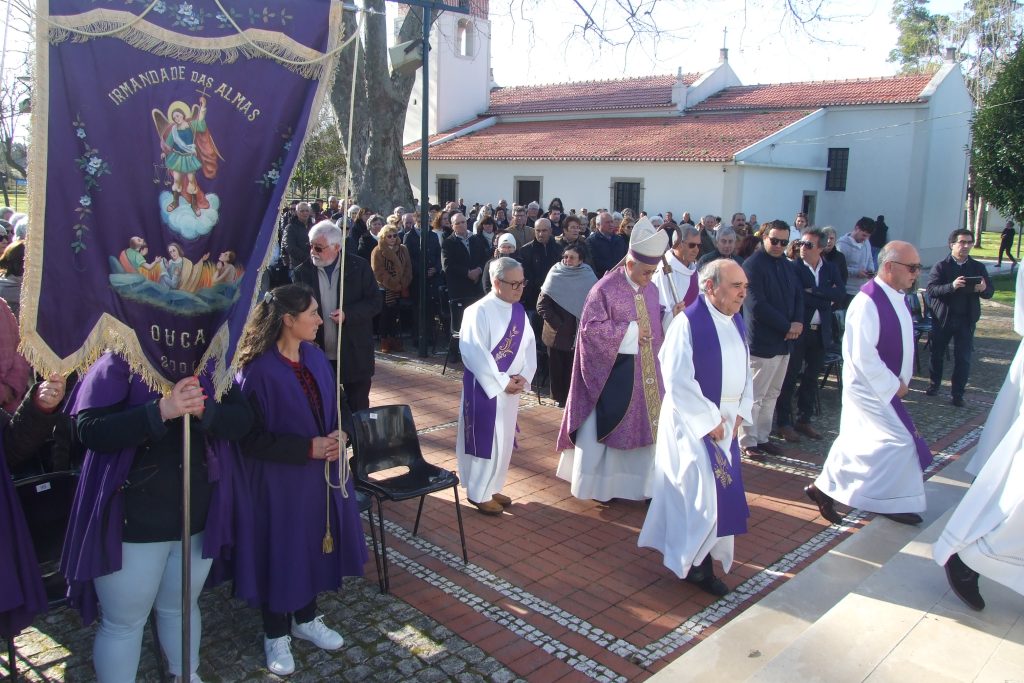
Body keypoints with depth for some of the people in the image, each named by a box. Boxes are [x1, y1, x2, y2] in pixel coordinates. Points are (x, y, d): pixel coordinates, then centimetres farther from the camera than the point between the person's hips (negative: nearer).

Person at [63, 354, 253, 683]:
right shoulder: (117, 364, -10)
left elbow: (242, 418, -5)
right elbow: (88, 430, -21)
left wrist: (203, 410, -25)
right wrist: (160, 410, -32)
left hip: (199, 515, 4)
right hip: (133, 520, -4)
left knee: (181, 606, 23)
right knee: (123, 621, 9)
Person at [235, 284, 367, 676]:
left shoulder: (316, 357, 0)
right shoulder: (258, 370, -21)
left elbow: (337, 404, 10)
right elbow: (251, 438, -19)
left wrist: (342, 433, -11)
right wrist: (308, 448, -22)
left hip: (322, 473, 7)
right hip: (277, 480, -7)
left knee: (315, 545, 19)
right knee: (281, 551, 9)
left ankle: (306, 619, 41)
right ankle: (276, 634, 30)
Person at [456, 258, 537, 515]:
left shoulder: (519, 311, 5)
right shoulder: (479, 311, -17)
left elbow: (529, 345, 5)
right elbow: (474, 353, -21)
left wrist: (524, 376, -10)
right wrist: (501, 382, -19)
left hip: (511, 386, 7)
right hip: (485, 386, -7)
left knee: (503, 439, 15)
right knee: (486, 439, 2)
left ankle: (492, 488, 31)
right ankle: (478, 493, 19)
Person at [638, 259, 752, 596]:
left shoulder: (736, 322, 7)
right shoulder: (689, 323, -17)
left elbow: (745, 372, 13)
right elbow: (678, 381, -20)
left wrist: (740, 413, 1)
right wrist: (708, 421, -17)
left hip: (725, 421, 8)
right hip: (692, 421, -7)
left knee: (722, 489, 12)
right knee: (700, 489, -5)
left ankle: (700, 556, 28)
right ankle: (697, 563, 13)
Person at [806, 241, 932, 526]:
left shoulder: (896, 297, 6)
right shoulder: (868, 302, -23)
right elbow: (862, 356, -25)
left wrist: (899, 380, 7)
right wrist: (893, 386, -18)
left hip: (884, 384, 9)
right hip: (871, 387, -9)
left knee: (855, 442, 14)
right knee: (899, 441, -5)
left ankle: (825, 489, 25)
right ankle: (898, 503, 11)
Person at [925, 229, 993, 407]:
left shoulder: (978, 267, 7)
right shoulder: (940, 267, -3)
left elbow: (990, 292, 5)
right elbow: (931, 290, -15)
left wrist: (983, 289, -18)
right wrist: (952, 286, -31)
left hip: (967, 319, 2)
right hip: (943, 318, -2)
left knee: (963, 358, 1)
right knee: (937, 354, 10)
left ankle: (957, 394, 10)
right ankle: (934, 384, 31)